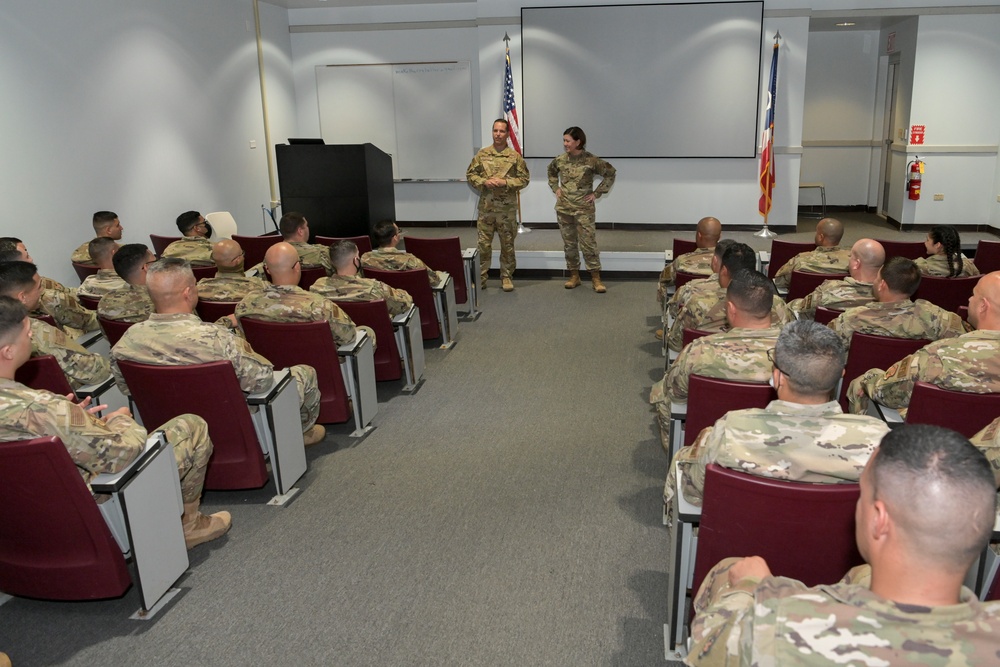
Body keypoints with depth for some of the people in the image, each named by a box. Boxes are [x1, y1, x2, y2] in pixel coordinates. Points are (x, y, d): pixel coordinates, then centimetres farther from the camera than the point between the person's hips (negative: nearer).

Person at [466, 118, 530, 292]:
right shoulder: (482, 154, 3)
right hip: (486, 207, 1)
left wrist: (506, 182, -15)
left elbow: (524, 179, 0)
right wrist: (484, 182, -12)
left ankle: (507, 276, 18)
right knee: (484, 243, 4)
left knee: (507, 244, 7)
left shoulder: (515, 156, -1)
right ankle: (481, 276, 14)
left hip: (507, 208, -1)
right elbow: (470, 174, 7)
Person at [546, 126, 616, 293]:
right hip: (563, 208, 4)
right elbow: (551, 172, 23)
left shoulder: (591, 160, -11)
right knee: (569, 243, 9)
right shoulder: (560, 160, 1)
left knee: (589, 243, -5)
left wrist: (597, 193, -5)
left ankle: (596, 278, 2)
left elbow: (610, 173, -1)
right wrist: (556, 188, 9)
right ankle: (574, 276, 20)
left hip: (584, 208, -4)